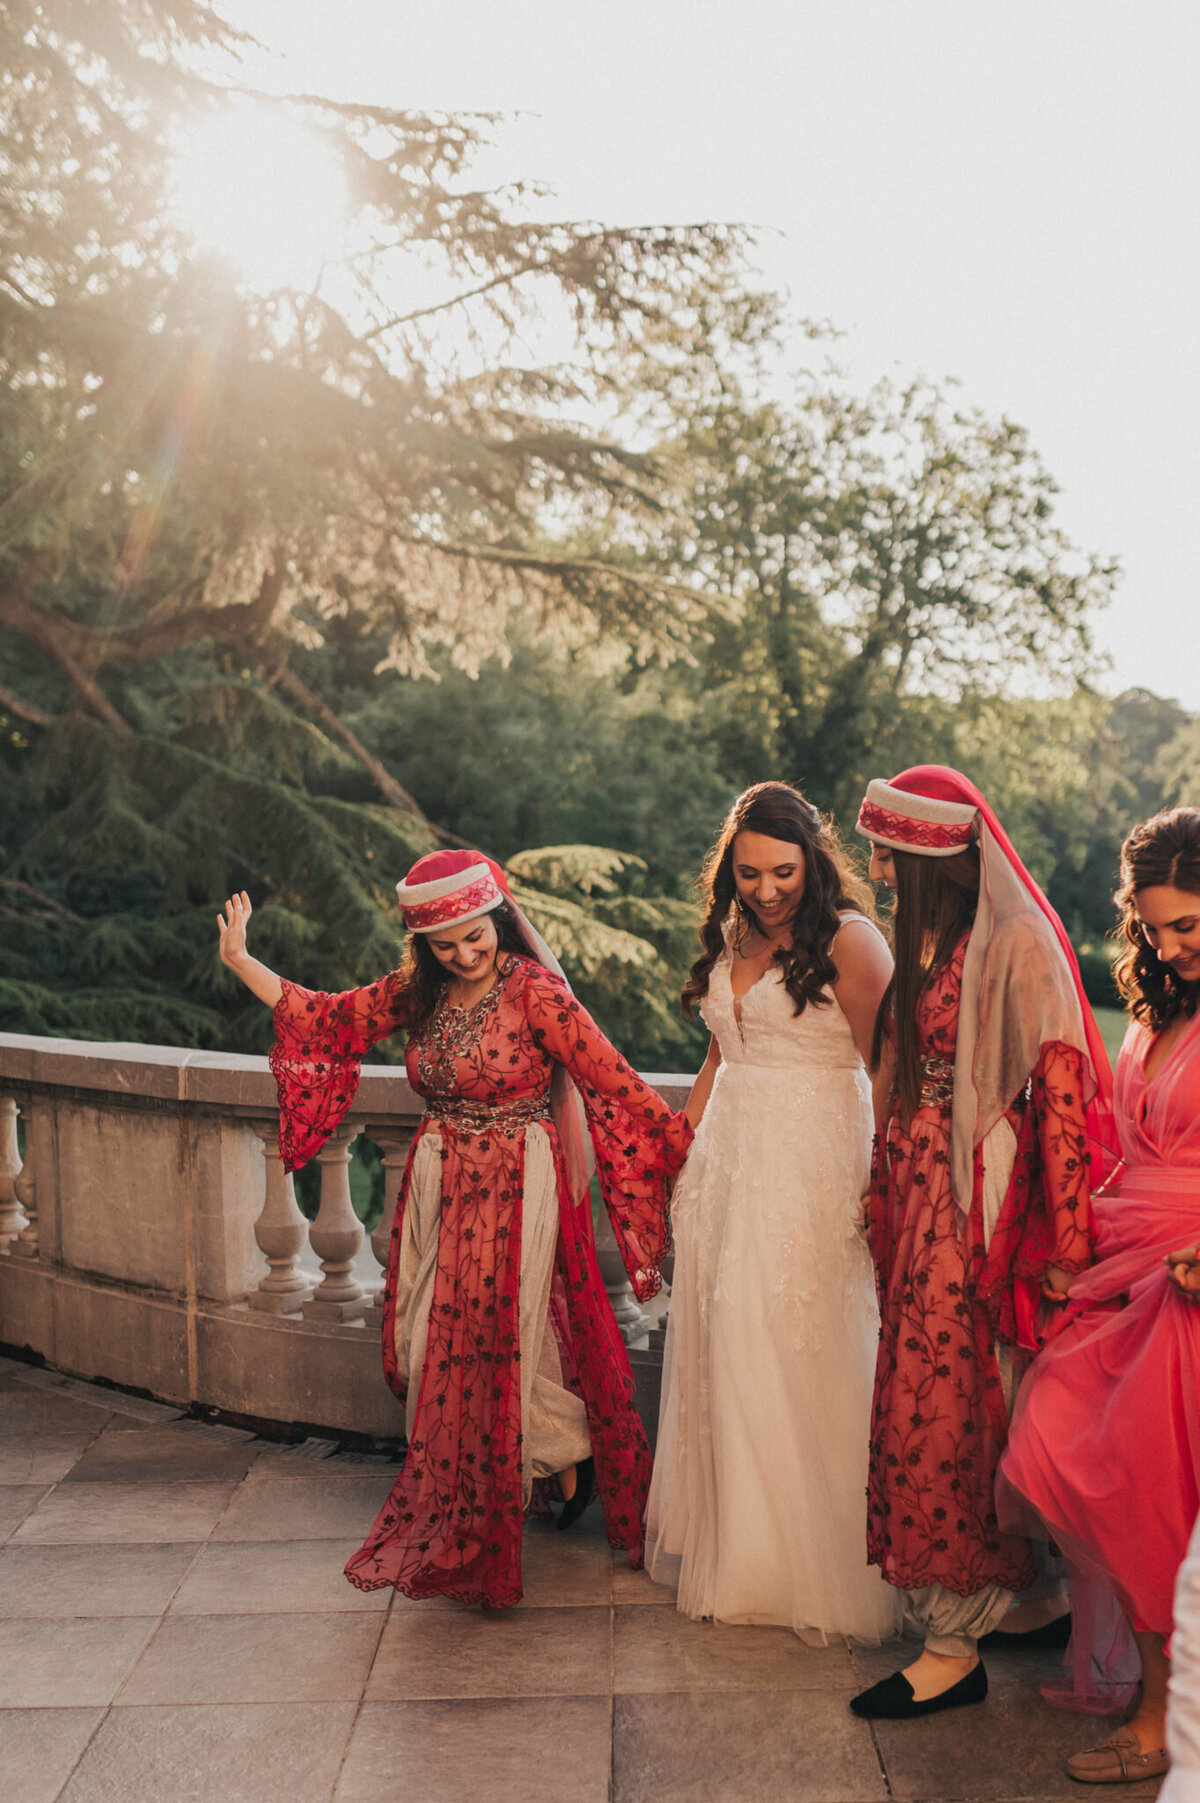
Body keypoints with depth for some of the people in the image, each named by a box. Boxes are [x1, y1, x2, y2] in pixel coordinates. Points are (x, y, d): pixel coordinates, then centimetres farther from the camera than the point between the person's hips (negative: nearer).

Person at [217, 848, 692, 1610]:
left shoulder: (534, 990, -15)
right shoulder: (419, 993, 4)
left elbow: (610, 1077, -17)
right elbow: (324, 1018, 12)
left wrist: (687, 1150, -20)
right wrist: (241, 960, 9)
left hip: (515, 1187, -6)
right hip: (440, 1185, 6)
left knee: (497, 1335, -3)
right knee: (437, 1340, 10)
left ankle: (567, 1455, 23)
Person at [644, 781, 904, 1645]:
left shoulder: (849, 941, -10)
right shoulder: (733, 937, 12)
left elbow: (889, 1074, -12)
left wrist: (884, 1186, -17)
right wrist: (684, 1151, 18)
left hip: (811, 1168, -7)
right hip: (727, 1156, 7)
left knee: (798, 1359, -2)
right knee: (720, 1351, 10)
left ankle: (813, 1571, 15)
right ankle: (731, 1548, 25)